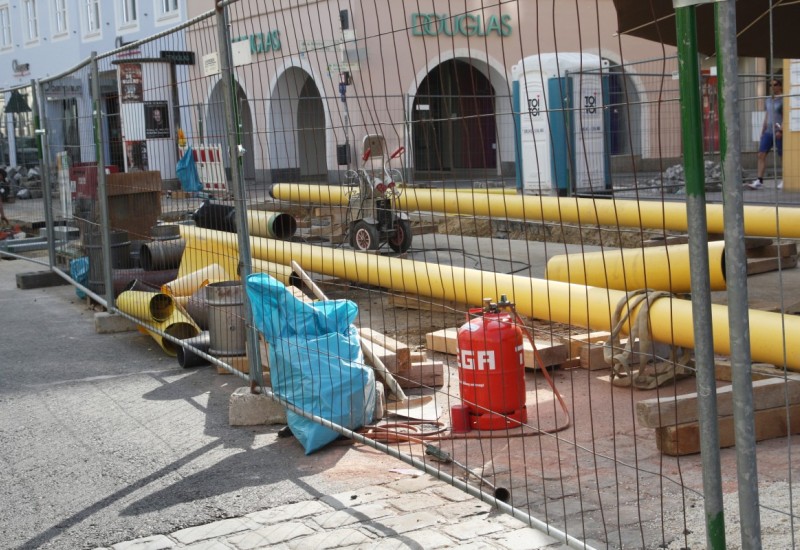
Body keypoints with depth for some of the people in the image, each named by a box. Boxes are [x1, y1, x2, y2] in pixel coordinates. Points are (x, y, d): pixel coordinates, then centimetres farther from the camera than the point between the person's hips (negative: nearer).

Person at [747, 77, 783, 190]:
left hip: (778, 132, -7)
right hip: (768, 132, 7)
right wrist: (762, 132, 18)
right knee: (761, 154, -4)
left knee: (783, 156, 3)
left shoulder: (783, 100, -6)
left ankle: (784, 180, 14)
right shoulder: (768, 100, 15)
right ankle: (759, 180, -7)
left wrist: (781, 130, -22)